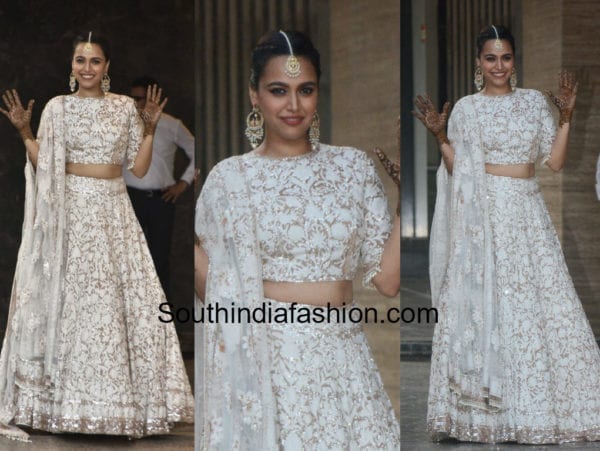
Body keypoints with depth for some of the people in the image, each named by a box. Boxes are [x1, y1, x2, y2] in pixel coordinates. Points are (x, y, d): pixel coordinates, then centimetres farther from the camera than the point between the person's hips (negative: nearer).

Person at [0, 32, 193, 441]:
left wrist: (150, 129, -3)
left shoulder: (125, 107, 9)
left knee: (131, 301, -3)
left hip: (115, 212, 2)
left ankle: (126, 402, 7)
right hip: (71, 211, -2)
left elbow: (139, 168, 7)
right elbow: (43, 168, 1)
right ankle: (70, 403, 4)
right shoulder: (57, 108, 3)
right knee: (72, 301, -4)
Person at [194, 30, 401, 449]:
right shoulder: (230, 178, 1)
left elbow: (387, 278, 2)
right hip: (263, 359, -2)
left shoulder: (355, 167, 6)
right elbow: (218, 287, 3)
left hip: (343, 361, 2)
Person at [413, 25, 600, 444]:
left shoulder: (535, 101, 10)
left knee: (537, 301, -2)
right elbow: (457, 170, 3)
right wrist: (440, 136, -10)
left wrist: (566, 116, -2)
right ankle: (482, 408, 2)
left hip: (527, 213, 2)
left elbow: (555, 161, 6)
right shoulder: (466, 108, 4)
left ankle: (537, 404, 8)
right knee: (482, 303, -5)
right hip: (483, 213, -2)